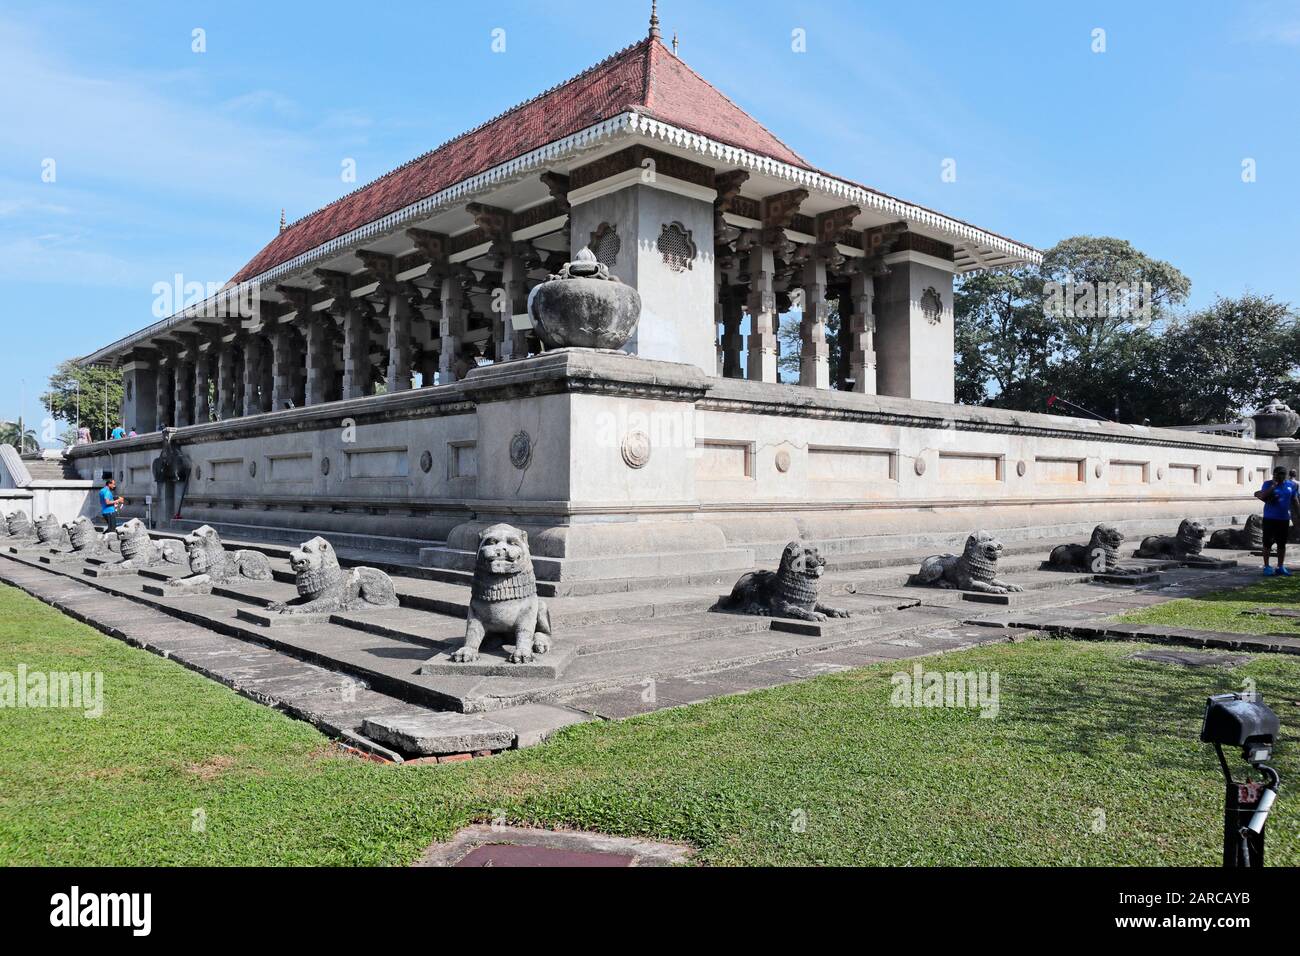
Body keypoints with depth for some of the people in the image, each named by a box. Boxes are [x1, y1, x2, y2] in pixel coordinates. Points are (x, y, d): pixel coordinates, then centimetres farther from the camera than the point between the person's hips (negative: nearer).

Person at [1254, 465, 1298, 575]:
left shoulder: (1291, 485, 4)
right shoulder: (1268, 484, -5)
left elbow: (1294, 500, 13)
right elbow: (1262, 497, -19)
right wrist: (1273, 486, -21)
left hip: (1284, 519, 3)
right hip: (1270, 518, -3)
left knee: (1282, 544, 9)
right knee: (1268, 543, 0)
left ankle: (1281, 566, 19)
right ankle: (1266, 566, 8)